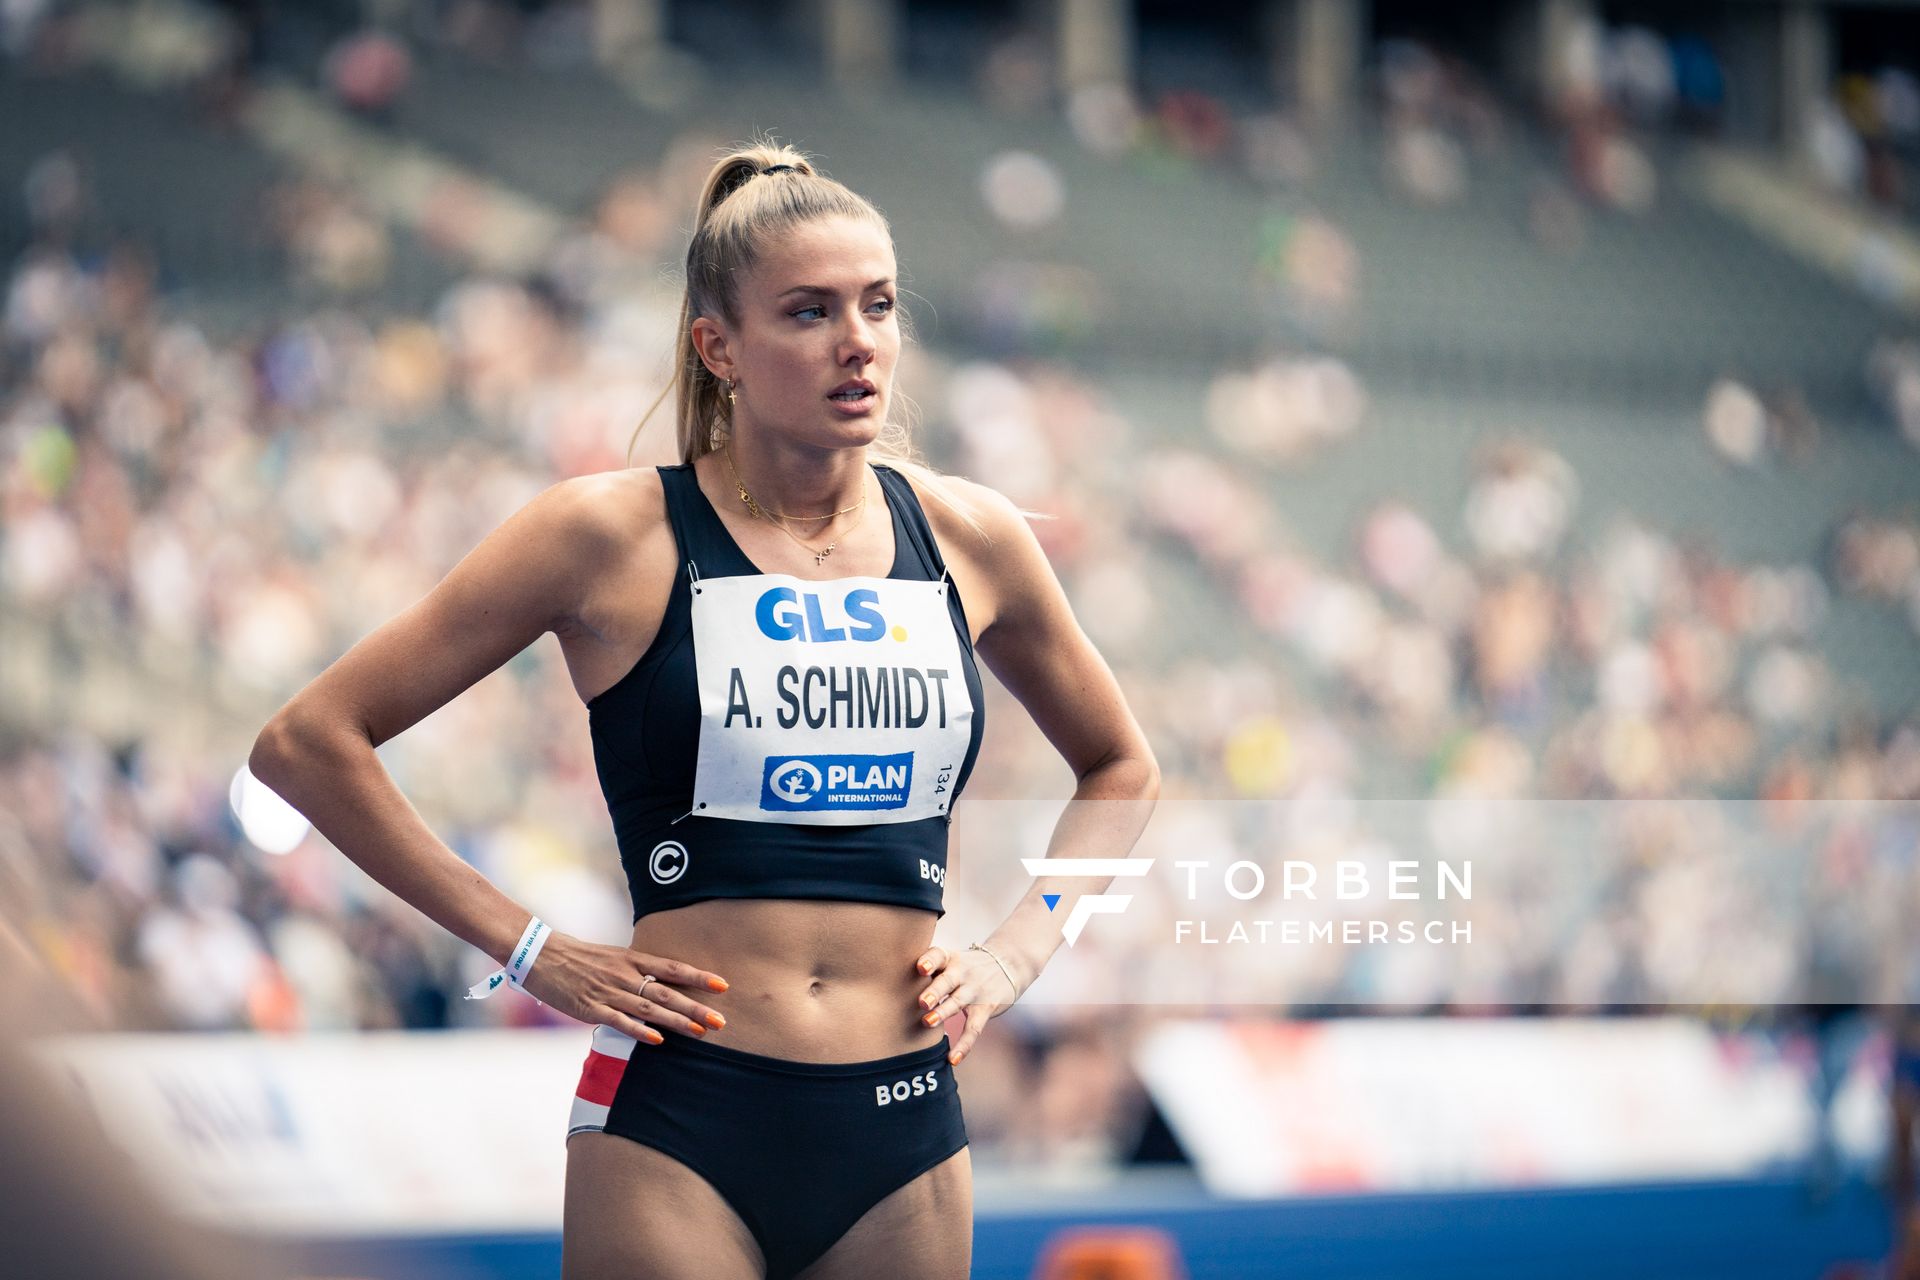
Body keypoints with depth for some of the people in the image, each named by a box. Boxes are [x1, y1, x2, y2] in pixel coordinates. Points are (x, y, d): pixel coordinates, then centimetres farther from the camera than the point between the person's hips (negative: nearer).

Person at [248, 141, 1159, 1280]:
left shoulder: (968, 537, 7)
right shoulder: (615, 535, -3)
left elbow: (1122, 769, 26)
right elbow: (309, 743, -2)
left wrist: (1017, 951, 11)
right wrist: (524, 947, -4)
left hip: (905, 1141, 3)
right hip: (677, 1138, -3)